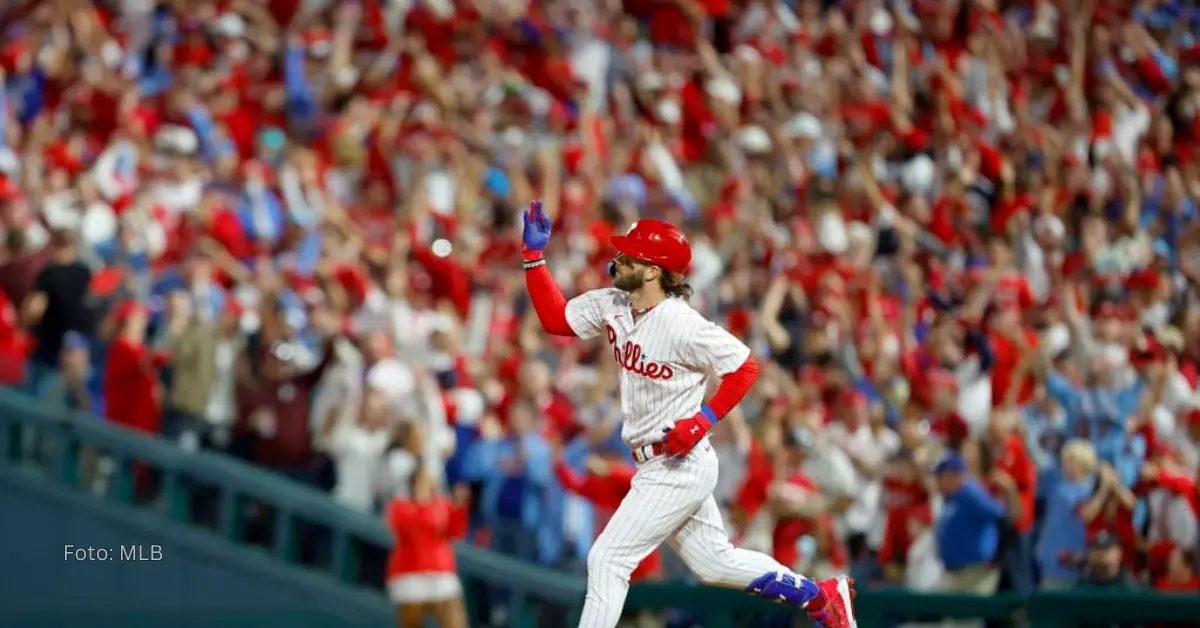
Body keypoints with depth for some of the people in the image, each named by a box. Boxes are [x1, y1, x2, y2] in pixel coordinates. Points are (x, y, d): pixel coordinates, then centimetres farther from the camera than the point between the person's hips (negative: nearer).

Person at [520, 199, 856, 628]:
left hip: (678, 468, -9)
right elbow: (554, 317, 9)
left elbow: (744, 368, -16)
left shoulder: (682, 326, -22)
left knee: (607, 559, -11)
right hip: (655, 465, 9)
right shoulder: (612, 306, 1)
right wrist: (533, 254, 0)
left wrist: (702, 422, -23)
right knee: (714, 563, 18)